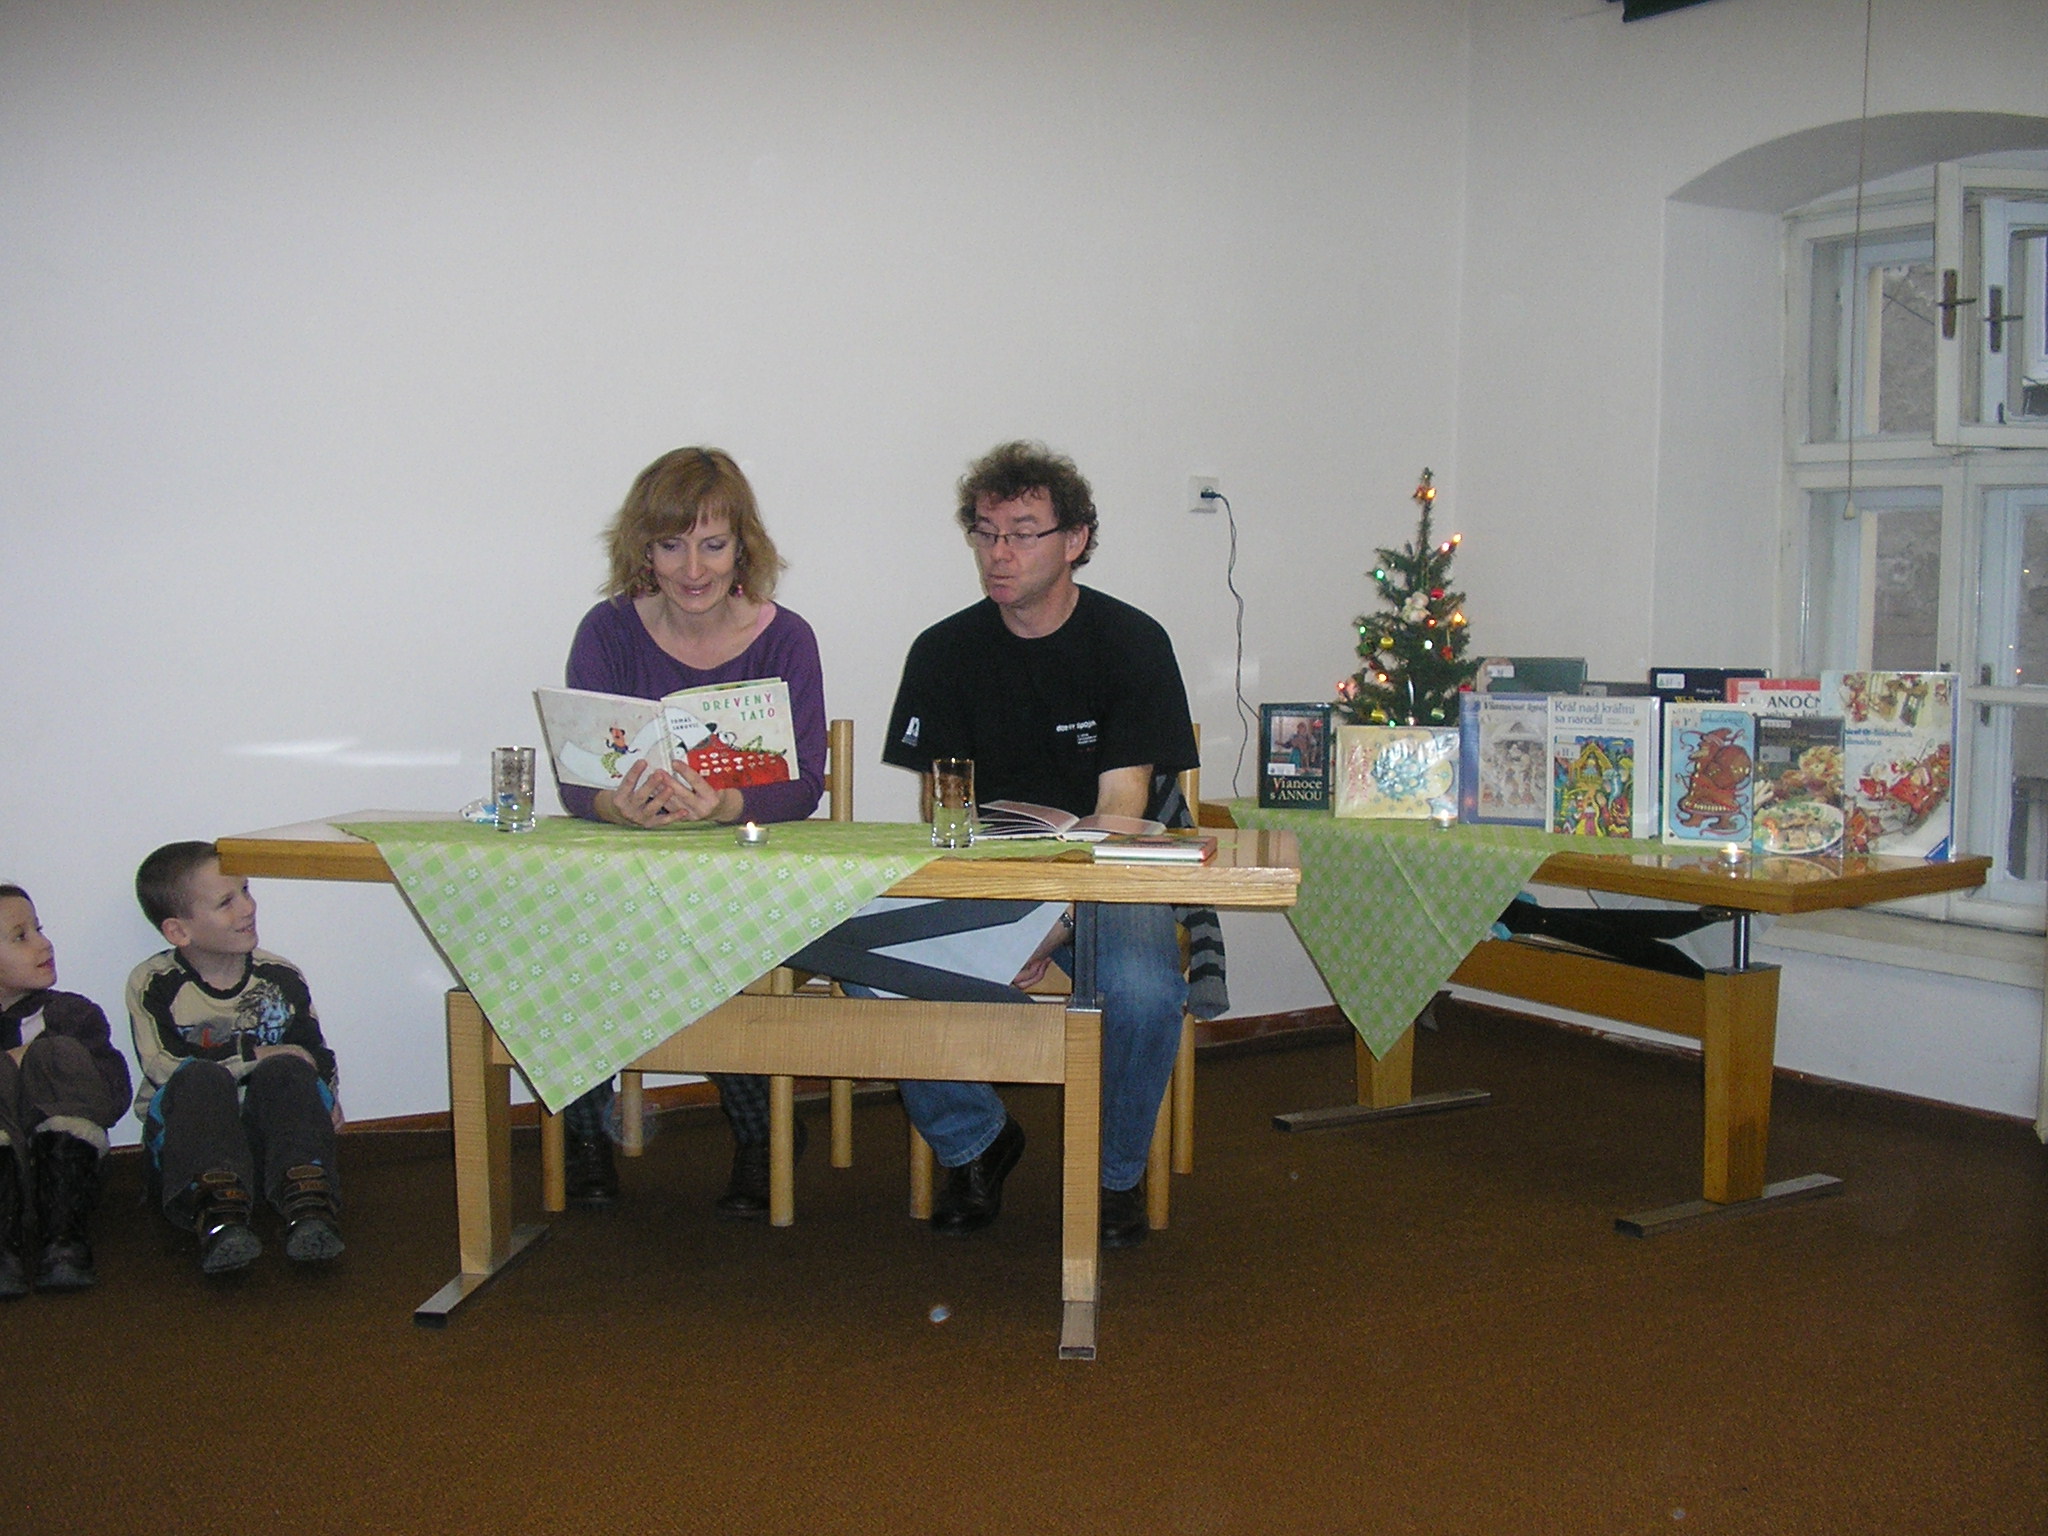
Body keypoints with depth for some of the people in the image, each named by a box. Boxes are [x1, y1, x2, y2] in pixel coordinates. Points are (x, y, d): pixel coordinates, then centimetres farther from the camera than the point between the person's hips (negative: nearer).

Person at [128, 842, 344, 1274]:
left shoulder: (279, 977, 10)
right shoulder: (153, 985, 0)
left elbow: (316, 1056, 16)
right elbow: (165, 1069, -15)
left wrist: (323, 1101, -7)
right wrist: (256, 1055, -11)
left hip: (267, 1139, 2)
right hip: (187, 1142, -2)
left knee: (285, 1074, -28)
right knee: (200, 1080, -33)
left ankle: (308, 1206, -52)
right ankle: (217, 1214, -57)